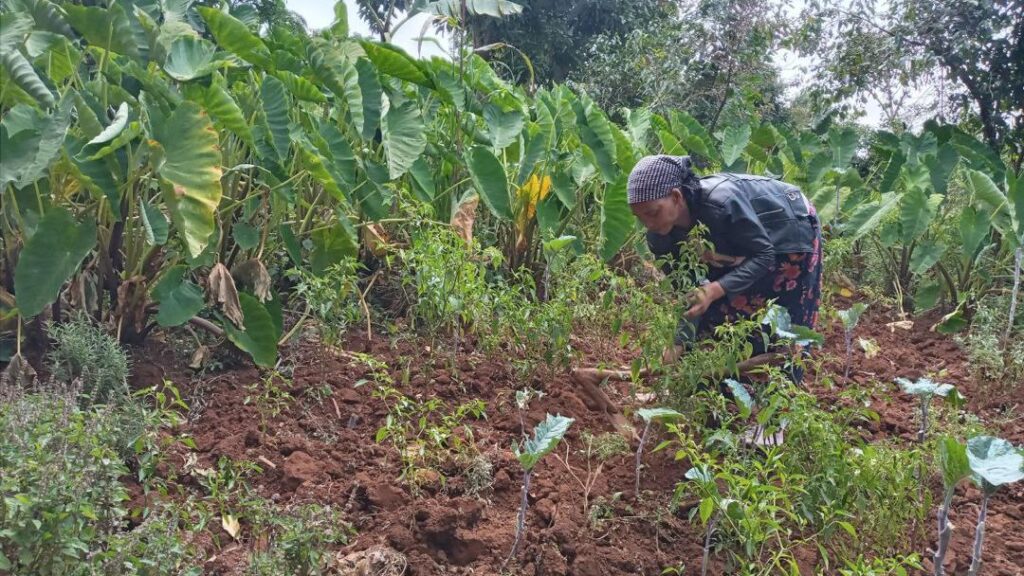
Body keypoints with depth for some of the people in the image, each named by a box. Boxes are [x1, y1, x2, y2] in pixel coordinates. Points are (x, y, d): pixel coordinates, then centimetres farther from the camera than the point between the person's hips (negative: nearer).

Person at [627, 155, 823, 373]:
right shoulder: (661, 237, -21)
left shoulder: (720, 202, -42)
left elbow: (763, 255, -32)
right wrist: (680, 342, -24)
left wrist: (714, 290, -44)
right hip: (738, 253, 6)